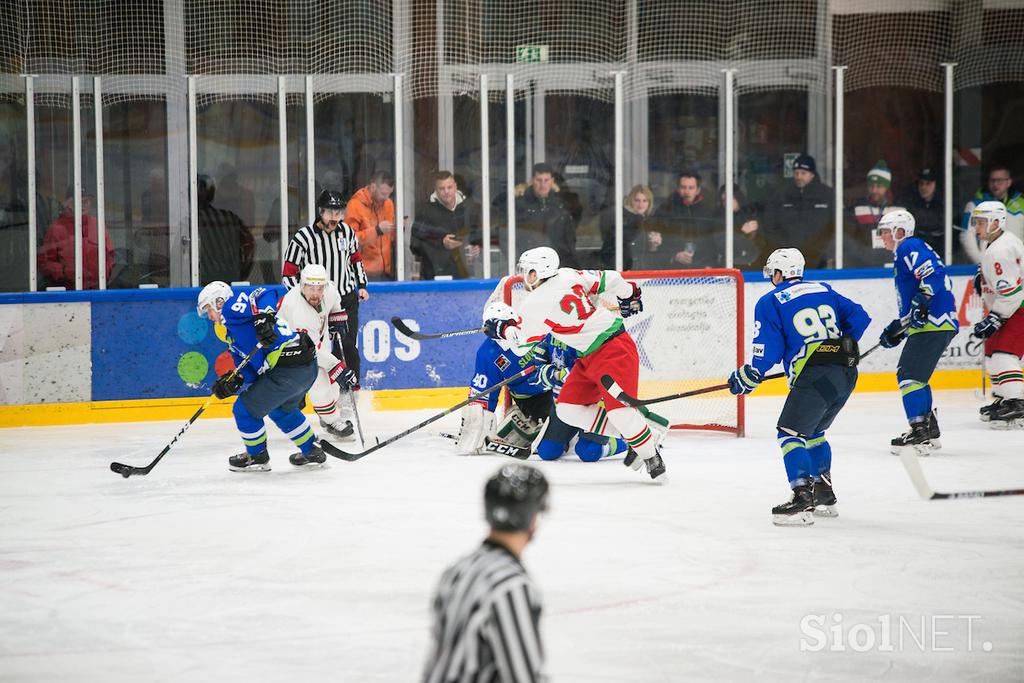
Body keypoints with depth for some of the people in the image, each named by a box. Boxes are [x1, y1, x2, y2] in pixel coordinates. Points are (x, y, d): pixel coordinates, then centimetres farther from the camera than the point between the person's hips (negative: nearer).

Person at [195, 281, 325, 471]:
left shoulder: (232, 307, -3)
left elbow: (264, 294, -19)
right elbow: (251, 367, 18)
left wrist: (264, 318, -35)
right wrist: (236, 380, -1)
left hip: (287, 370, -11)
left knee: (245, 410, 5)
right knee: (282, 410, 35)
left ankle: (257, 457, 23)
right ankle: (312, 453, 44)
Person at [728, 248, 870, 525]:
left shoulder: (770, 303, 2)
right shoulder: (824, 291, 19)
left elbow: (767, 352, -2)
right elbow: (858, 317, 18)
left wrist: (745, 379, 11)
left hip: (814, 376, -7)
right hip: (847, 372, 7)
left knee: (791, 432, -4)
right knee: (813, 432, 24)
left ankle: (803, 498, -19)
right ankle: (824, 496, 28)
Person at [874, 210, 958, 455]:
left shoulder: (910, 248, -6)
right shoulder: (904, 254, 27)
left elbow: (932, 273, -24)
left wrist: (922, 302, -31)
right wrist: (897, 329, 25)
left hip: (934, 324, -11)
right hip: (929, 324, 11)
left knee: (910, 376, -14)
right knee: (912, 376, 18)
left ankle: (920, 433, -18)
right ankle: (930, 432, 21)